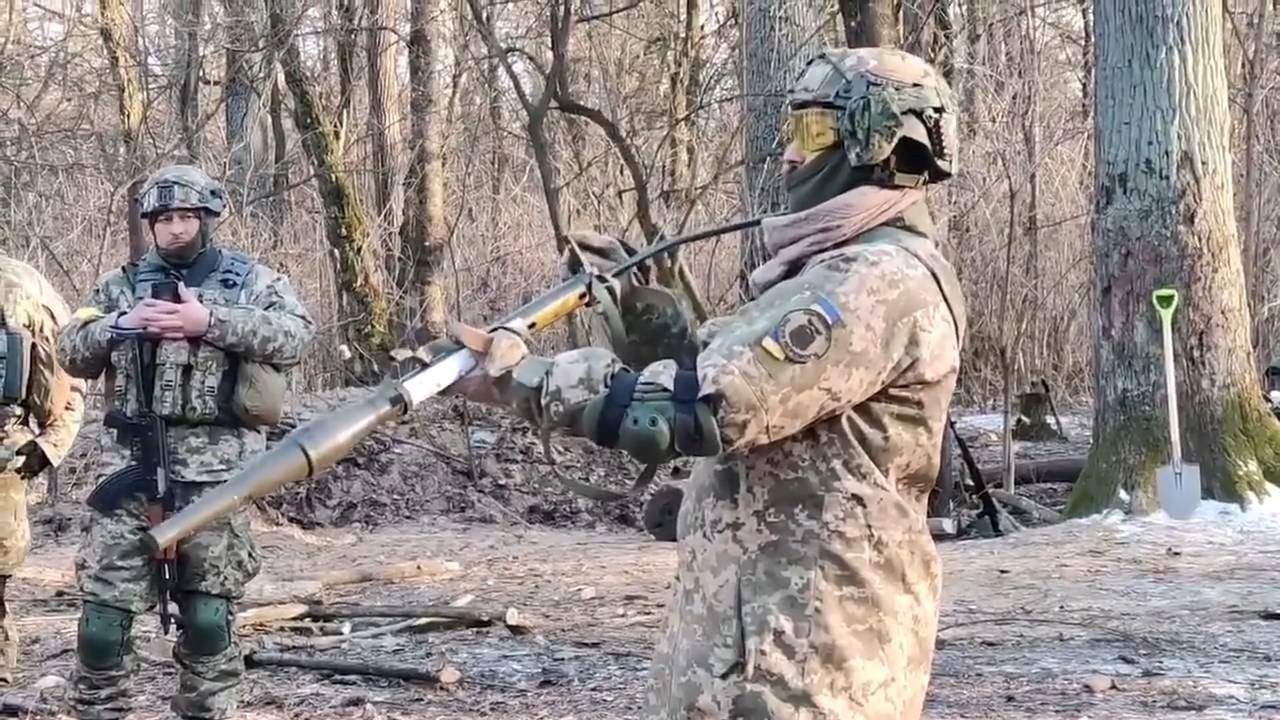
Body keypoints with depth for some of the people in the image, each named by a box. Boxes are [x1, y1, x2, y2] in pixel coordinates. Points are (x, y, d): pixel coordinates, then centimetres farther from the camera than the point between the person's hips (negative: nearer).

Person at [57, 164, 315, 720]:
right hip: (133, 463, 2)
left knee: (209, 613, 4)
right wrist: (122, 323, -9)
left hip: (215, 468, -2)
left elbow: (296, 335, -10)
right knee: (104, 607, -1)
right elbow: (72, 353, 10)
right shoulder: (123, 283, 13)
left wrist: (209, 321, -17)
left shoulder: (249, 279, 6)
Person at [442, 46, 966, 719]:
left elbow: (709, 404, -25)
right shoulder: (848, 271, 17)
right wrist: (635, 304, 14)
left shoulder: (884, 281, -18)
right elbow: (726, 364, 28)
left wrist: (523, 379, -19)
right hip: (764, 629, 10)